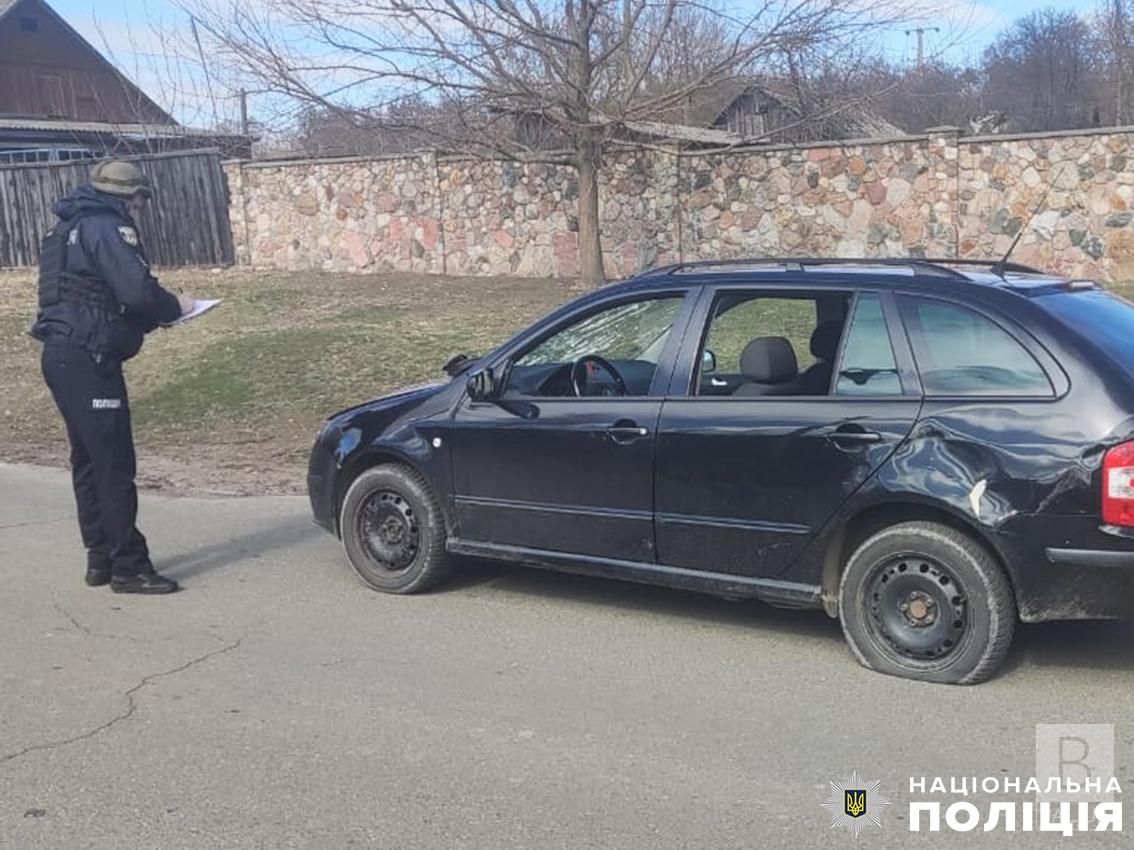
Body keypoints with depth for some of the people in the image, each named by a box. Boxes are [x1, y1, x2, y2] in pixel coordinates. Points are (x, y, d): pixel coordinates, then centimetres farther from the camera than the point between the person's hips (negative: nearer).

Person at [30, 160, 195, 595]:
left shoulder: (68, 229, 21)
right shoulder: (107, 228, -10)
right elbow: (137, 291, -22)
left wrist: (152, 313, 12)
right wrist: (173, 306, -2)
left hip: (62, 355, 10)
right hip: (88, 360, -10)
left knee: (88, 461, 14)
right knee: (114, 464, -7)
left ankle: (100, 558, 21)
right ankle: (129, 567, -3)